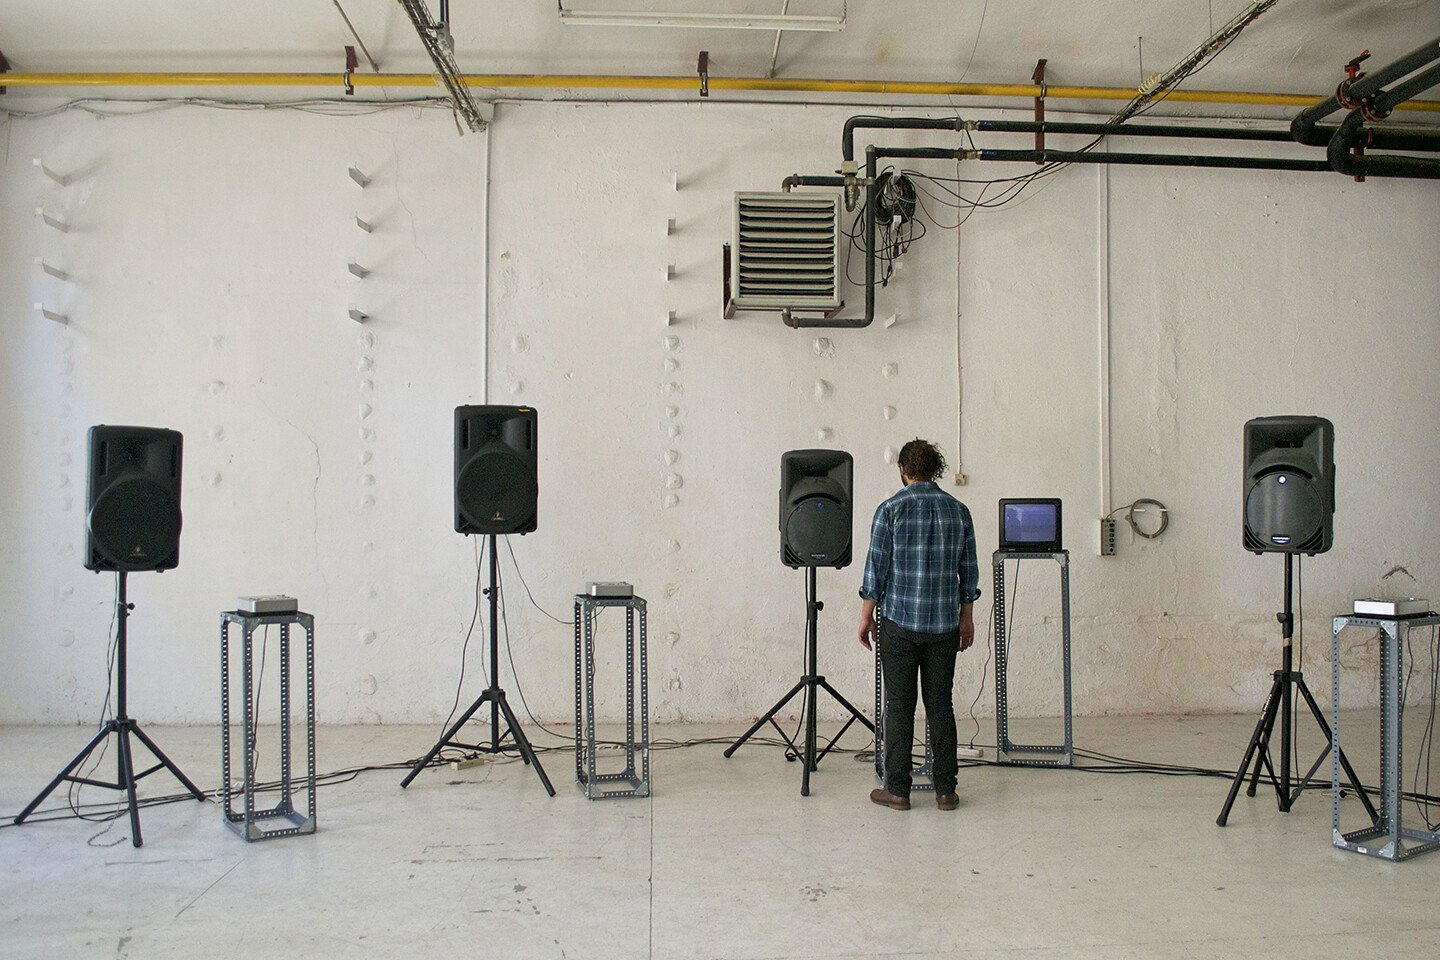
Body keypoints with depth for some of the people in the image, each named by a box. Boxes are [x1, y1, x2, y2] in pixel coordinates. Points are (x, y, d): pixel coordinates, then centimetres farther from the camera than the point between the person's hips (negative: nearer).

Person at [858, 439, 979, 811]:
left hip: (899, 621, -3)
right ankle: (945, 790, 12)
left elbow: (876, 568, -7)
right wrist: (967, 619, 16)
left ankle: (897, 790, 8)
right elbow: (968, 571, 7)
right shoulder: (958, 510, 4)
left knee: (899, 706, 4)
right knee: (940, 704, 9)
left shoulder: (890, 510, -6)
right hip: (944, 624, 3)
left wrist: (866, 616, 3)